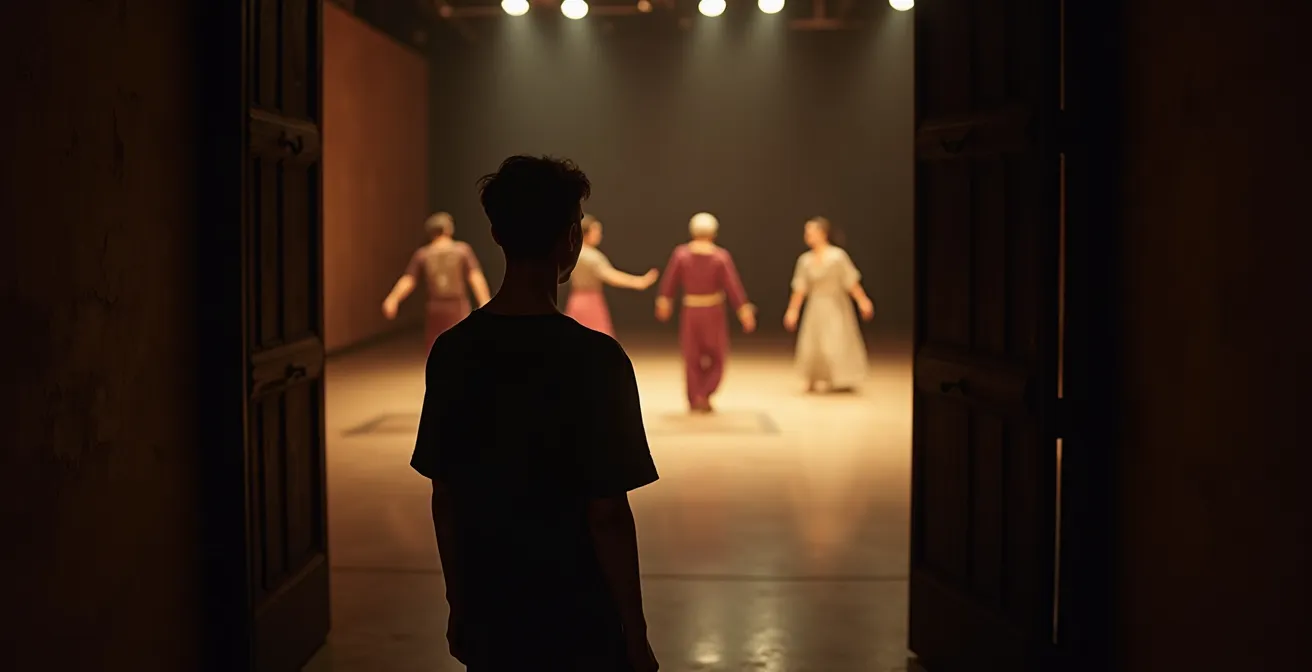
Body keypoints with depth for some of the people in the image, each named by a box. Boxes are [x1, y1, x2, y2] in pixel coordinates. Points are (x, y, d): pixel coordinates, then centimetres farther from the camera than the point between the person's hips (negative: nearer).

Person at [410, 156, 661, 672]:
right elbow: (607, 516, -17)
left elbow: (443, 499, 4)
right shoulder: (593, 358, -18)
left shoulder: (451, 352, -3)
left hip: (487, 628, 5)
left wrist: (458, 607, 16)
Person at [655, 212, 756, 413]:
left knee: (692, 358, 13)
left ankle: (695, 400, 14)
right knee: (716, 356, 14)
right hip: (713, 312, -2)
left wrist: (664, 301, 18)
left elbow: (670, 281, 1)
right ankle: (704, 394, -2)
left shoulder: (681, 253, -9)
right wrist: (744, 311, -9)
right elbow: (733, 286, -14)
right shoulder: (721, 256, -14)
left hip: (690, 312, 2)